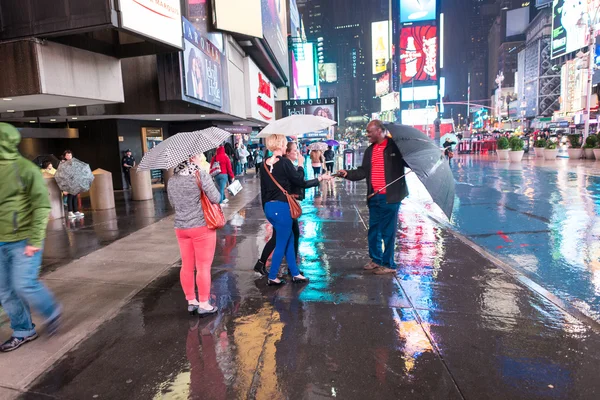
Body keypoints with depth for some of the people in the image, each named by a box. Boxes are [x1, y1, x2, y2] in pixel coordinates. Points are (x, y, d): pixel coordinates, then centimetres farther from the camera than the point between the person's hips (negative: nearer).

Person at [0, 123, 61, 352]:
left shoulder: (26, 169, -11)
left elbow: (41, 206, -14)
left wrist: (35, 240, -19)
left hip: (23, 241, -7)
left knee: (24, 285, -7)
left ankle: (51, 313, 20)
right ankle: (23, 331, 25)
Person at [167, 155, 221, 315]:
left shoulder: (171, 181, 6)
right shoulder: (201, 175, -13)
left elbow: (173, 204, 16)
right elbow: (216, 198, -13)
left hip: (180, 228, 6)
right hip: (201, 227, -6)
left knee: (187, 266, 14)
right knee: (203, 266, 3)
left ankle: (191, 301, 26)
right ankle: (203, 304, 12)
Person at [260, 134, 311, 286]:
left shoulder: (265, 164, 8)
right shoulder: (284, 162, -13)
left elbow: (263, 188, 13)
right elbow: (299, 181, -6)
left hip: (269, 207, 8)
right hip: (281, 207, -8)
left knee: (289, 239, 19)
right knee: (281, 244, 6)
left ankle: (295, 274, 26)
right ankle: (272, 278, 15)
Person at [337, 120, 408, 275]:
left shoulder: (395, 146, -5)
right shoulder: (370, 150, 14)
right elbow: (363, 171, 11)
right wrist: (347, 174, -1)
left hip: (390, 197, -6)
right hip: (374, 197, 7)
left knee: (388, 232, 1)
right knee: (373, 230, 14)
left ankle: (388, 264, 15)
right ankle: (376, 260, 31)